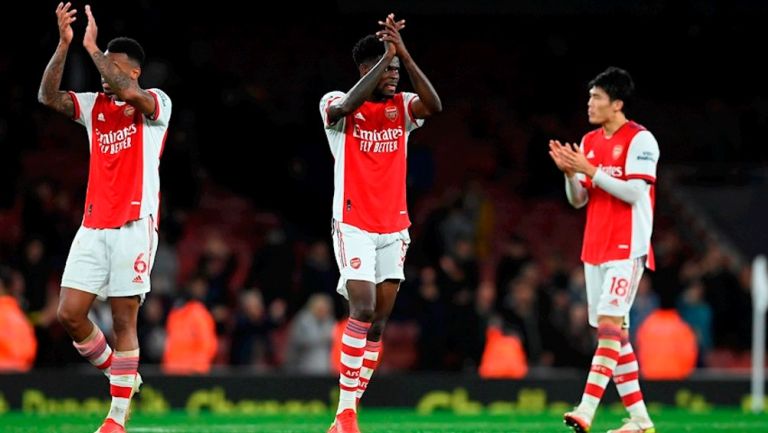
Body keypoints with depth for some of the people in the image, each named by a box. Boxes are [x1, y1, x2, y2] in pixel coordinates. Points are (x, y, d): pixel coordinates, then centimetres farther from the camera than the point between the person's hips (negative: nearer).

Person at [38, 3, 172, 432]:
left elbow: (128, 92, -25)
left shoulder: (156, 103, -2)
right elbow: (49, 96, -1)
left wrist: (92, 48, -18)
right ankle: (120, 375, 22)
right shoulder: (94, 105, 14)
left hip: (135, 224, -6)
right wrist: (64, 45, -11)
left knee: (123, 319, -4)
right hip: (93, 225, 6)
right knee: (70, 314, -1)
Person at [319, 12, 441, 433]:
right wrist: (386, 55, -26)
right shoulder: (337, 105, -4)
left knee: (379, 320, 2)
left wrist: (404, 54, -21)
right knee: (363, 309, -18)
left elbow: (434, 105, -15)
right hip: (354, 225, -5)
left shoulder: (401, 107, 6)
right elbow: (348, 105, -29)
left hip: (394, 228, 5)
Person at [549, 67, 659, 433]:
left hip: (627, 248, -8)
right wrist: (569, 172, -5)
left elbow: (634, 191, -16)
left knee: (609, 323, -17)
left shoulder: (640, 140, -8)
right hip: (595, 248, 8)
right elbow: (578, 200, 14)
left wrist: (590, 170, -18)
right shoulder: (589, 142, 14)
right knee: (613, 332, 6)